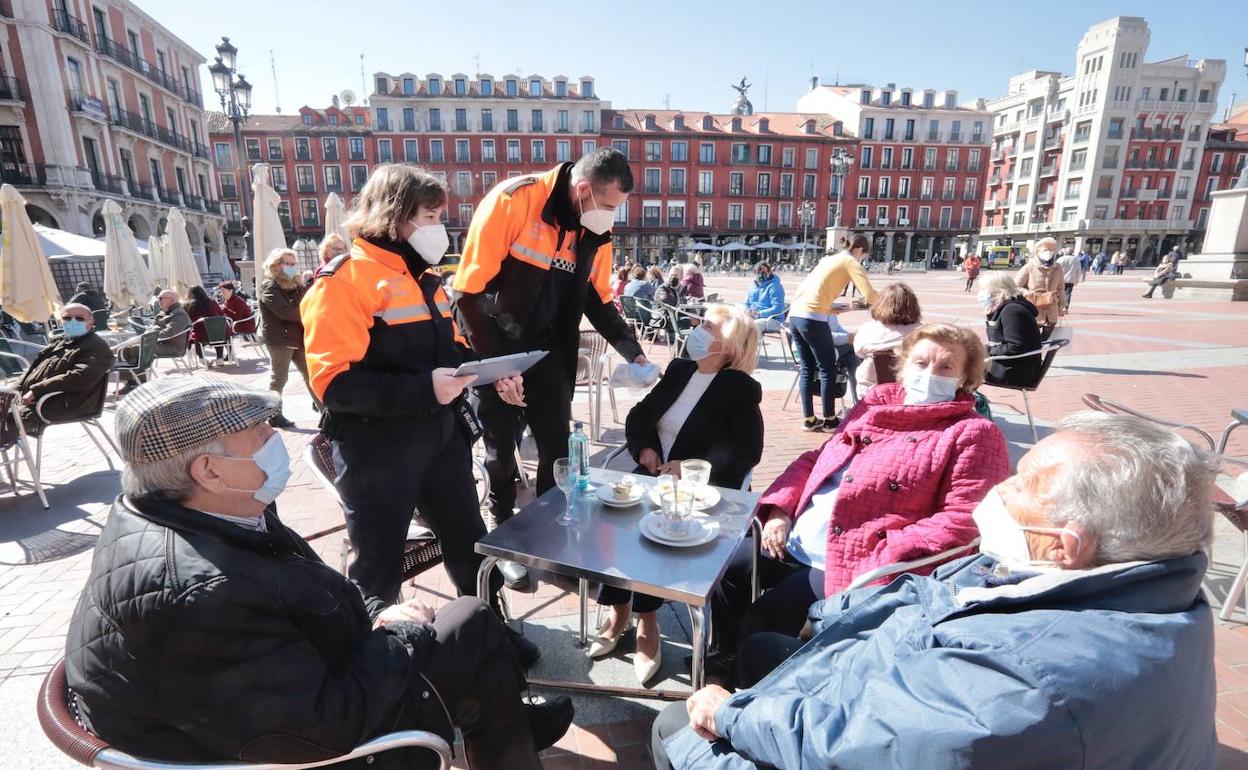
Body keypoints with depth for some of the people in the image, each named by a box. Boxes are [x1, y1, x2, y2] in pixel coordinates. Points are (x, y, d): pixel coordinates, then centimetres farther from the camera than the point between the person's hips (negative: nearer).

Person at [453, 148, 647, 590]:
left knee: (557, 448, 7)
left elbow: (598, 299, 10)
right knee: (501, 450, 7)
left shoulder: (596, 232, -1)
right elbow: (470, 289, -18)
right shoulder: (512, 201, -18)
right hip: (494, 350, -4)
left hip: (548, 353, 5)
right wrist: (495, 363, -19)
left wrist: (631, 351, 0)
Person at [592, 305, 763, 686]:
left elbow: (746, 451, -14)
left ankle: (646, 620, -9)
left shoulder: (741, 388, -4)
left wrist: (690, 466, -22)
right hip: (653, 475, 5)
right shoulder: (679, 369, 14)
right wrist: (644, 447, -6)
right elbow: (639, 414, 15)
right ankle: (618, 610, -6)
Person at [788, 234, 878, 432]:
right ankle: (829, 419, 12)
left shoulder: (828, 260, 27)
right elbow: (869, 294, -7)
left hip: (795, 314, 8)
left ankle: (808, 419, 17)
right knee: (827, 369, 4)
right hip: (812, 318, -8)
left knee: (806, 368, 13)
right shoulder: (850, 262, 4)